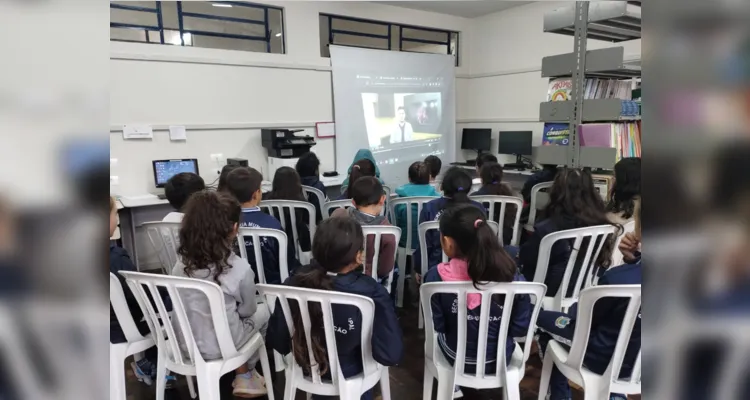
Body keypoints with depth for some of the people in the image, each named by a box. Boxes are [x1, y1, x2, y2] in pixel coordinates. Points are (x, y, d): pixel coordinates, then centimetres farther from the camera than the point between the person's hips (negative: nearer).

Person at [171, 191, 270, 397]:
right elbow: (247, 310, -7)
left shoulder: (181, 264, -10)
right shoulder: (240, 269, -24)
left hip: (185, 343, 5)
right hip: (220, 347, -5)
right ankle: (245, 376, 32)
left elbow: (197, 305, 5)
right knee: (263, 311, 21)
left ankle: (242, 374, 36)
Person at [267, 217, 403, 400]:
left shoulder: (295, 281, -24)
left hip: (305, 366, 3)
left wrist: (302, 350, 9)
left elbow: (276, 340, -12)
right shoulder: (371, 293, -35)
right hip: (350, 373, -2)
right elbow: (390, 355, -26)